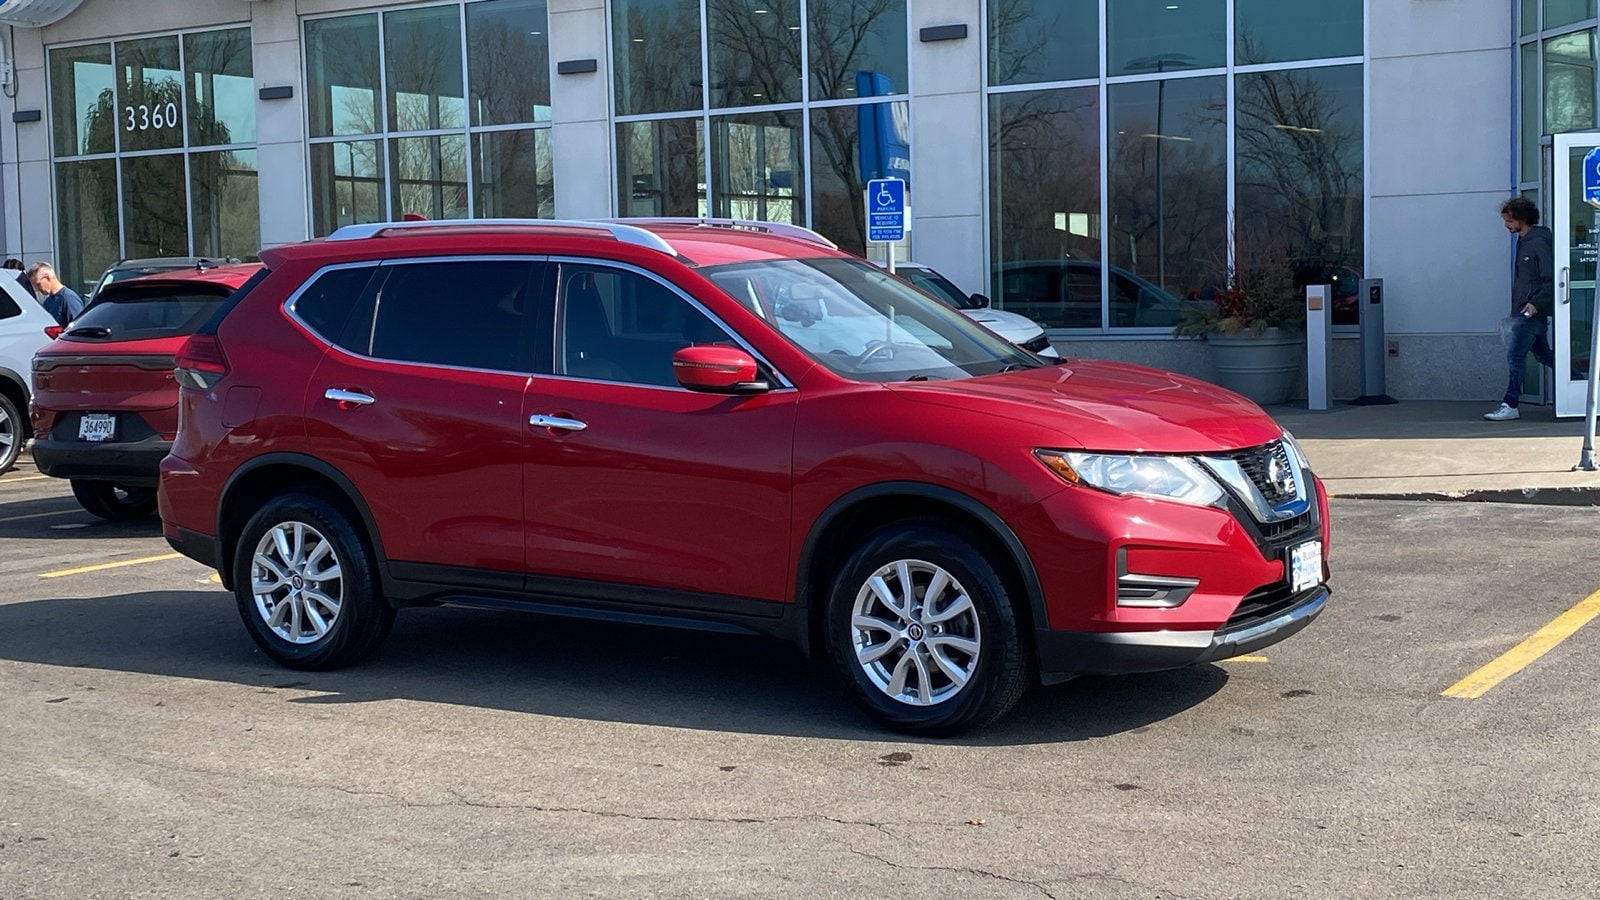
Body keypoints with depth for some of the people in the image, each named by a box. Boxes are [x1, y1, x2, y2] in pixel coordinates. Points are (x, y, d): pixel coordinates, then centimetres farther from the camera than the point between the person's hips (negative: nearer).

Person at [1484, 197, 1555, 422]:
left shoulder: (1539, 243, -14)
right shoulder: (1523, 241, 15)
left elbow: (1551, 280, -17)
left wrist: (1536, 303, -23)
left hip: (1533, 312, -10)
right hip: (1523, 311, 10)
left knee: (1515, 355, -9)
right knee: (1542, 354, 14)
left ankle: (1510, 405, -7)